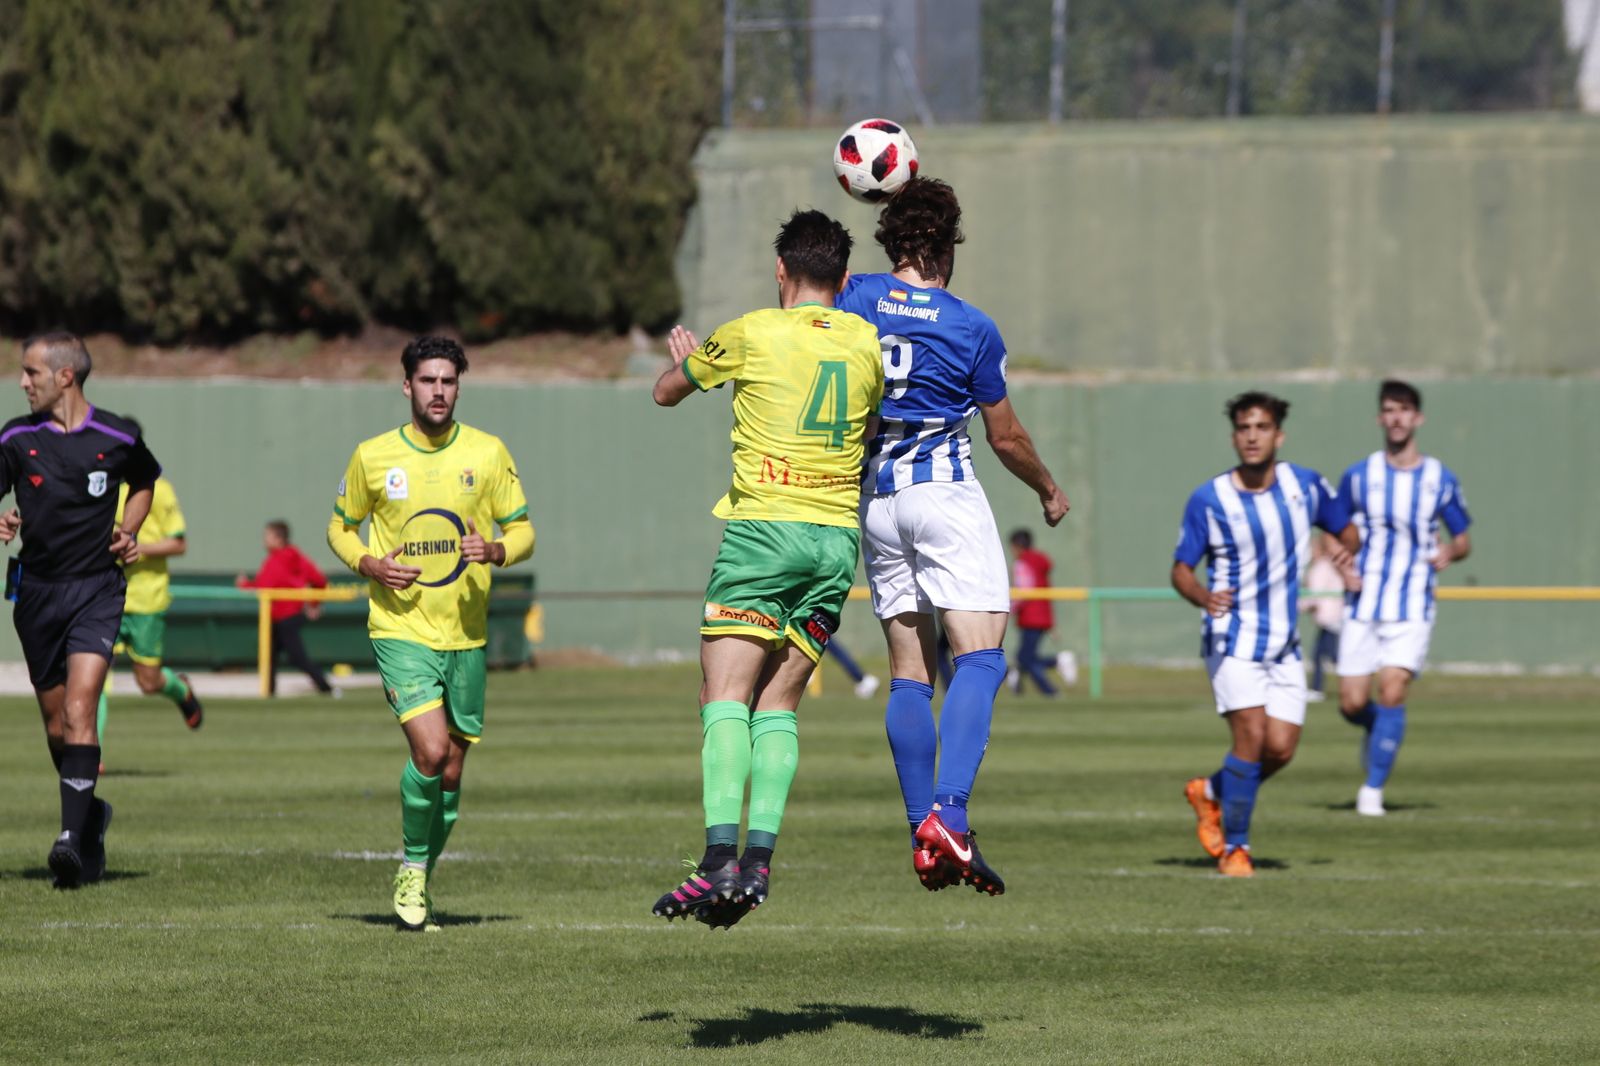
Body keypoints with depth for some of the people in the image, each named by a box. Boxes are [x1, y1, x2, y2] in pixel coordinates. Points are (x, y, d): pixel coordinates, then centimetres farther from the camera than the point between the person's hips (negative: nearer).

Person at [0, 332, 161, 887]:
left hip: (97, 589, -3)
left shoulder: (118, 437, -2)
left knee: (79, 710, -18)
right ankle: (92, 815, 32)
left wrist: (128, 532, 3)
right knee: (56, 723, 9)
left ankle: (72, 837, -23)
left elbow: (144, 484, 18)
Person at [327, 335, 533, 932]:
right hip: (400, 629, -3)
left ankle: (420, 884, 25)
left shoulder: (488, 453, 2)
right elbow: (340, 528, 12)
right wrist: (369, 564, -8)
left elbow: (523, 530, 8)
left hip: (466, 633, 3)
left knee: (451, 772, 6)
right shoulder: (372, 457, 0)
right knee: (430, 751, -20)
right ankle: (411, 868, 2)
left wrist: (495, 552, -15)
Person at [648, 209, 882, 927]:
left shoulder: (754, 334, -2)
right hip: (839, 537, 4)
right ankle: (760, 860, -7)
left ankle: (721, 858, -23)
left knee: (725, 698, -7)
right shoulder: (865, 343, 9)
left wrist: (682, 355, 37)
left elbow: (668, 391, 15)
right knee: (778, 705, 8)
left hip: (764, 527, -4)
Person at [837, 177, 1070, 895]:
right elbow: (1005, 438, 5)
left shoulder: (857, 299, 0)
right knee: (980, 655, -10)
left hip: (873, 497, 4)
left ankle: (923, 840, 5)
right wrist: (1048, 489, 22)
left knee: (909, 673, 8)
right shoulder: (973, 329, -5)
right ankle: (948, 816, -28)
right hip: (945, 490, -4)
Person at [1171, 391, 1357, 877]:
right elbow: (1181, 569, -2)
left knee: (1281, 748, -4)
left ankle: (1211, 792, 25)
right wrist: (1204, 596, -24)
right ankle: (1235, 847, -3)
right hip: (1233, 637, -4)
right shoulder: (1209, 499, -8)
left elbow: (1347, 529, 15)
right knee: (1252, 736, -18)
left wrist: (1344, 551, -9)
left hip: (1284, 644, 4)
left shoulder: (1306, 485, 1)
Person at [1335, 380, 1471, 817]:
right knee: (1352, 704, -3)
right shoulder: (1358, 477, 4)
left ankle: (1373, 789, -6)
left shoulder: (1441, 480, 2)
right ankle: (1377, 730, 34)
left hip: (1412, 607, -1)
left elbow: (1463, 539, 12)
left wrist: (1450, 552, -11)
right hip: (1363, 605, 1)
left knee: (1392, 693, -17)